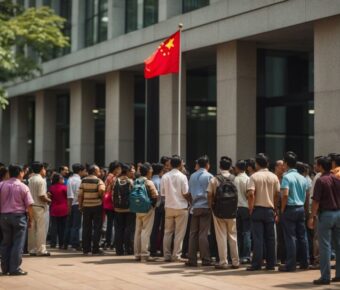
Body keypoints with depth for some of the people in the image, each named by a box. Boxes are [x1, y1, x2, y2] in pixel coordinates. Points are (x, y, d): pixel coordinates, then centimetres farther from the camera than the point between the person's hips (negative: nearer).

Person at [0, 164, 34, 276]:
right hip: (18, 216, -4)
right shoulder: (23, 187, -7)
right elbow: (29, 205, -9)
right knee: (18, 244, 1)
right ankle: (15, 269, -1)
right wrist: (30, 219, 0)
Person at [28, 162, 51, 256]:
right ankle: (41, 249, -3)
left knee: (32, 229, 11)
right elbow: (41, 196, -19)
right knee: (41, 229, -3)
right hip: (39, 207, -8)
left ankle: (32, 249, 16)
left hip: (31, 205, 8)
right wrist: (49, 200, -2)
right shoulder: (41, 180, -13)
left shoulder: (30, 180, 10)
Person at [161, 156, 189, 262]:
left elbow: (162, 193, 3)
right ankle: (176, 255, -1)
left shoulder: (165, 176, 2)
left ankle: (167, 255, 11)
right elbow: (185, 193, -12)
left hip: (169, 206, 4)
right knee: (179, 233, 1)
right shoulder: (182, 177, -9)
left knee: (168, 232, 10)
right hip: (181, 207, -4)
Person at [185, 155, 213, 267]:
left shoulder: (192, 176, 11)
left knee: (193, 233, 5)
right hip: (205, 207, -4)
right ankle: (205, 259, -3)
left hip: (195, 207, 4)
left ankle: (192, 259, 5)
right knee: (203, 234, -4)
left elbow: (189, 193, 13)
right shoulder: (209, 176, -5)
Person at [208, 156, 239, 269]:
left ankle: (223, 262, 2)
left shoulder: (214, 180, -7)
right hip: (232, 212, 2)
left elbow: (210, 195, -8)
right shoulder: (235, 179, -2)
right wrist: (235, 208, 9)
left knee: (221, 237, 2)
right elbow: (239, 195, -2)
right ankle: (235, 261, 14)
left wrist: (211, 205, 7)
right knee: (233, 236, 11)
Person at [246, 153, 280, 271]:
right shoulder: (274, 177, 5)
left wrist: (250, 208, -5)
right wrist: (275, 209, 11)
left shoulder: (254, 176, -6)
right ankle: (271, 263, 9)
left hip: (258, 209, -3)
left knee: (258, 238, -2)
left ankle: (256, 264, -3)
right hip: (270, 209, 3)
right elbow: (277, 194, 3)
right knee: (270, 238, 8)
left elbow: (251, 194, -15)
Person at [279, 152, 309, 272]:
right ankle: (304, 262, 16)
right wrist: (305, 208, 17)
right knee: (302, 236, 11)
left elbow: (285, 195, -20)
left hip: (290, 209, -6)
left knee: (290, 237, -4)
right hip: (301, 208, 7)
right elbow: (307, 195, 12)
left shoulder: (287, 177, -11)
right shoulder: (302, 178, 11)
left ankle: (290, 264, -2)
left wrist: (282, 210, -11)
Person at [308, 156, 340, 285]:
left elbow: (316, 201, -13)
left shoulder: (321, 180, -10)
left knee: (325, 246, -4)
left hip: (326, 214, -6)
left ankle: (325, 276, -5)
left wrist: (312, 217, -9)